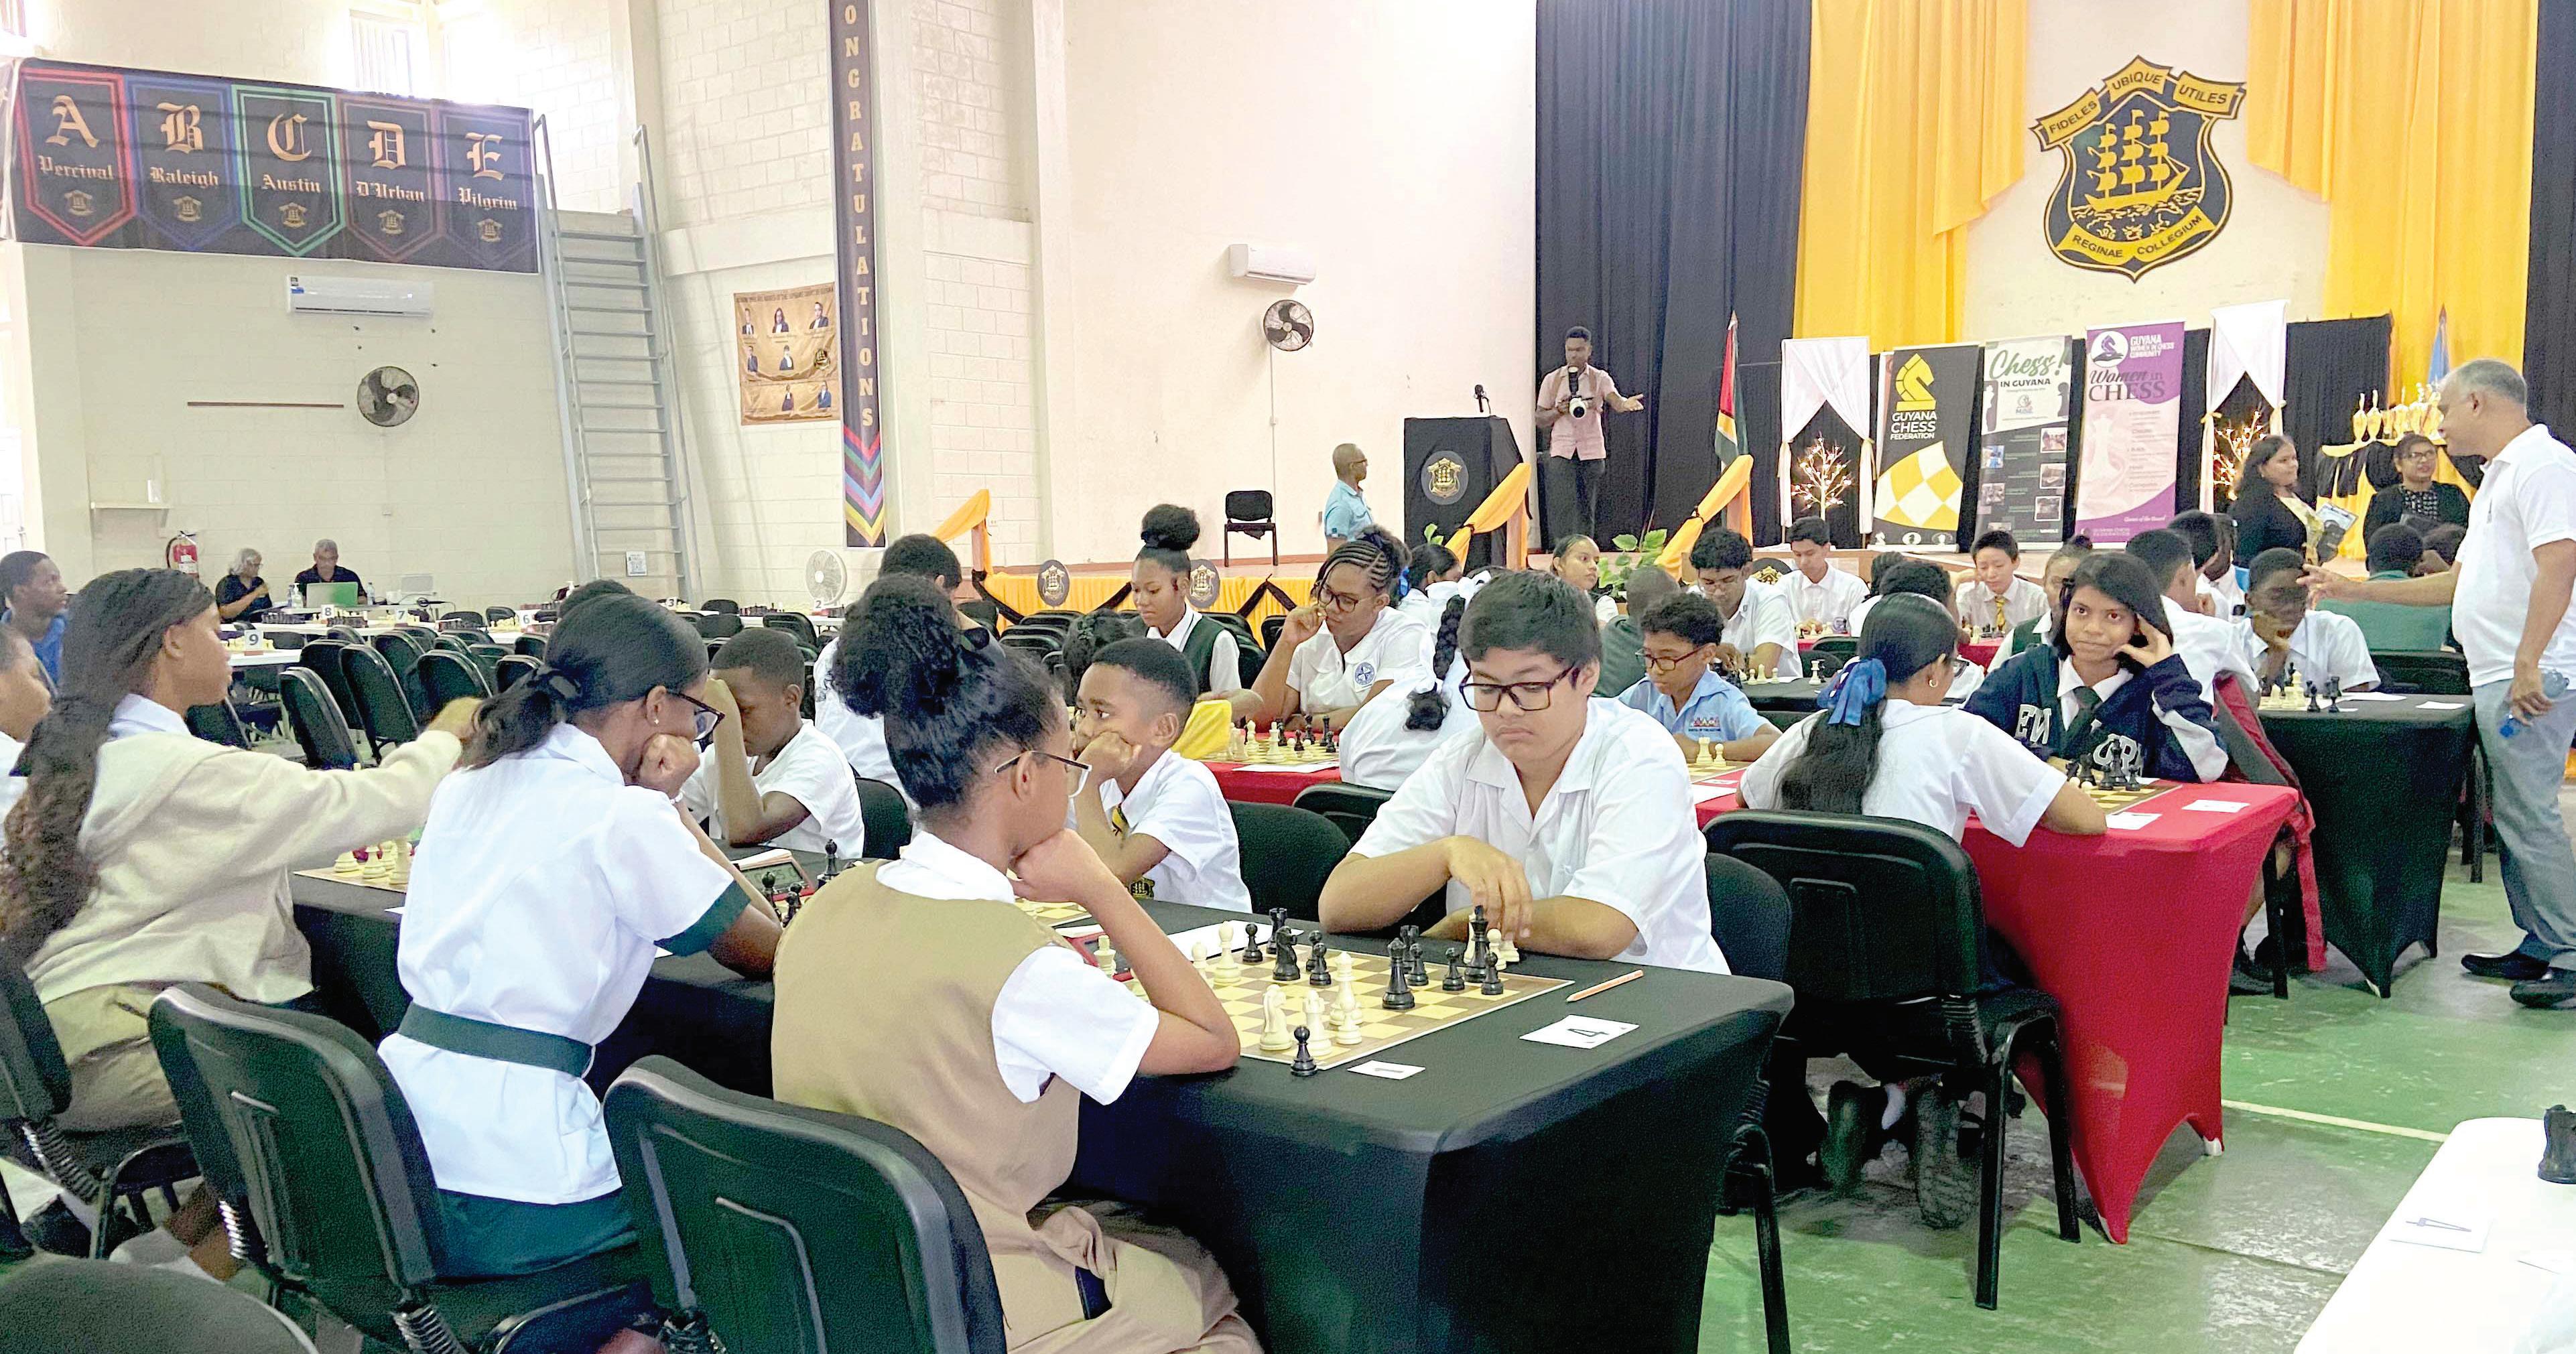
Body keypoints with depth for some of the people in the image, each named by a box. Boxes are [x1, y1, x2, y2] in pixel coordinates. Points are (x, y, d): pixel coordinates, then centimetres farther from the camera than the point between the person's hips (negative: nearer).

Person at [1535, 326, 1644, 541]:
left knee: (1588, 509, 4)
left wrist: (1625, 403, -39)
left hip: (1592, 452, 0)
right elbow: (1540, 420, 9)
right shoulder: (1552, 380, 7)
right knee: (1563, 507, -10)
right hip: (1561, 451, 0)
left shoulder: (1600, 378, 5)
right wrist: (1560, 410, -11)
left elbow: (1615, 400, -15)